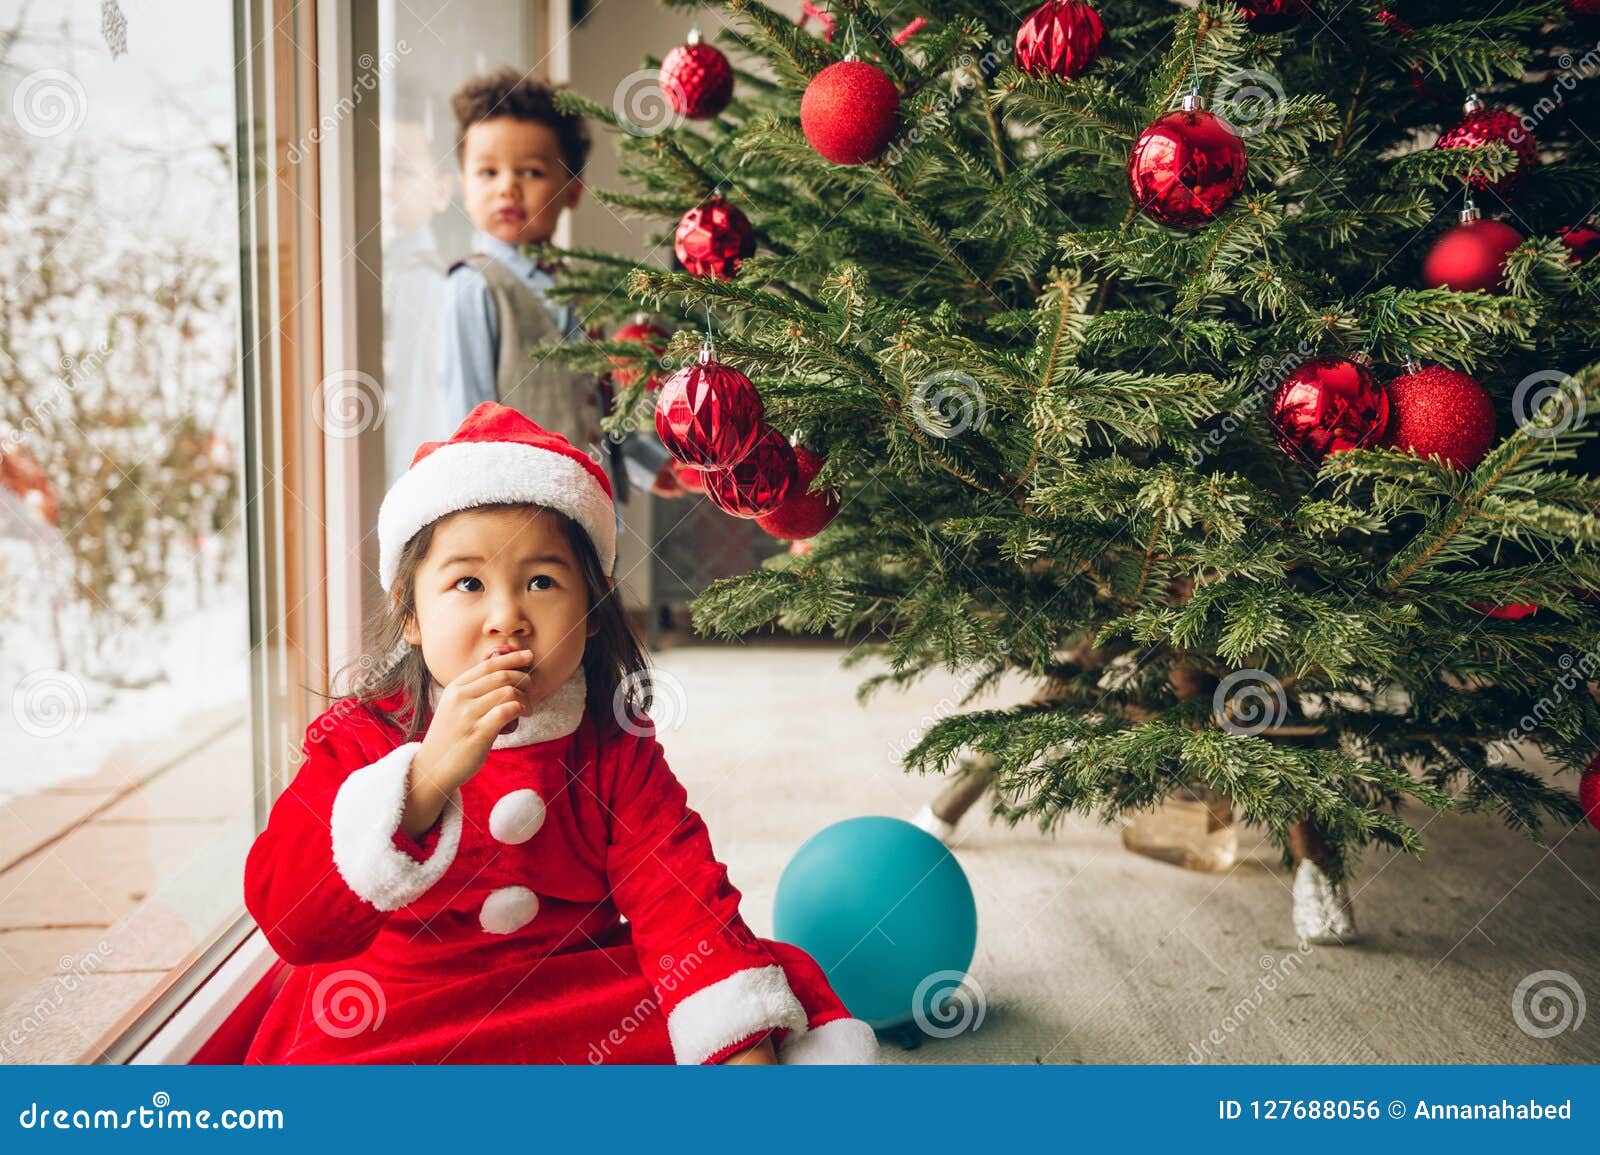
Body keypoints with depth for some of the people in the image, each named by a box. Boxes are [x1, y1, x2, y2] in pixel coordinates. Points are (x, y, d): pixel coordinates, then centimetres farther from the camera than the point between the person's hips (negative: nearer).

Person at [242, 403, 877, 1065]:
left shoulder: (616, 749, -2)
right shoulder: (359, 741, -8)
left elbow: (681, 899, -11)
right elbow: (289, 921, -22)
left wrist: (747, 1049, -27)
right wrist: (428, 776, -35)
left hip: (581, 1006, 1)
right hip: (387, 1026, -1)